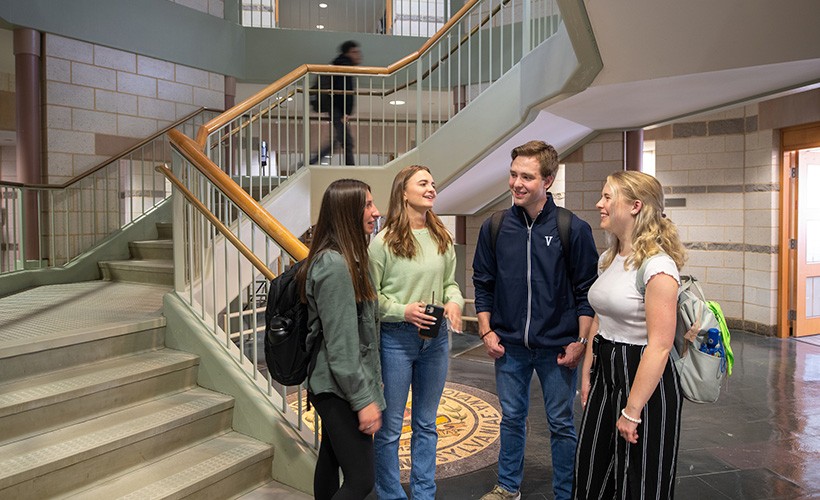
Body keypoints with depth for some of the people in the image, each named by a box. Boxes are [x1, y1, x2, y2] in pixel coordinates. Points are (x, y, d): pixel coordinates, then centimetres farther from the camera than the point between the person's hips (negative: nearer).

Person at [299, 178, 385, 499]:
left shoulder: (347, 258, 9)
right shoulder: (333, 264, -22)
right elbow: (340, 344, -23)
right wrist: (363, 399, -19)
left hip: (335, 389, 10)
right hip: (340, 390, -10)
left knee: (330, 466, 20)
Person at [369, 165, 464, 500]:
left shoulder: (442, 238, 6)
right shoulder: (384, 241, -10)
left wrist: (455, 301, -7)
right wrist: (402, 311, -21)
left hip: (436, 338, 5)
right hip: (396, 338, -5)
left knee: (426, 424, 18)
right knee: (391, 425, 7)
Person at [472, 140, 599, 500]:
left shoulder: (573, 229, -9)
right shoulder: (494, 227, -1)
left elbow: (587, 291, -5)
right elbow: (483, 284, 6)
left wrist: (580, 342, -8)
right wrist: (486, 332, 1)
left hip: (557, 346, -2)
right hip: (509, 346, 3)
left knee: (561, 424, 12)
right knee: (512, 418, 17)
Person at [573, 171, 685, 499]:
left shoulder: (657, 266, -21)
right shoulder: (608, 259, 6)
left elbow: (659, 345, -23)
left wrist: (632, 411, -21)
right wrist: (586, 375, 12)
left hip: (645, 381, -8)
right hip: (605, 373, 8)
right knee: (591, 473, 21)